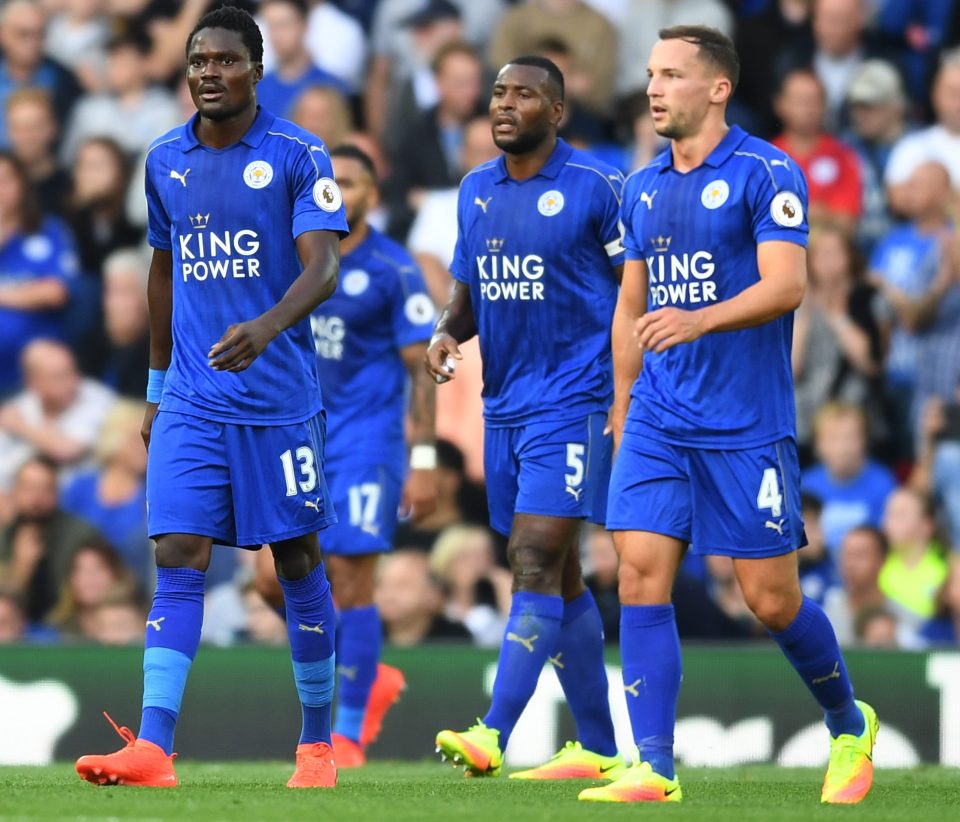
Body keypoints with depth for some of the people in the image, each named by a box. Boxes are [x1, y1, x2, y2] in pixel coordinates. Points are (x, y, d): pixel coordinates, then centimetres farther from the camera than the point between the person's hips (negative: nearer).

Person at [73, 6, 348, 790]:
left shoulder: (297, 156, -6)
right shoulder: (165, 160, 9)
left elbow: (323, 265, -16)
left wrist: (266, 327, -35)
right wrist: (156, 386, 20)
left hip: (280, 395, -3)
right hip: (191, 400, 3)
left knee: (298, 563, 5)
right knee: (178, 559, -8)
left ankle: (318, 741, 18)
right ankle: (153, 748, -18)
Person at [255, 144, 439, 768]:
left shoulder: (394, 271, -7)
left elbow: (422, 368, -8)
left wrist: (425, 460, -14)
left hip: (365, 442, -6)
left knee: (350, 579, -8)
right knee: (277, 577, -1)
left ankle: (350, 733, 1)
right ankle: (371, 677, 21)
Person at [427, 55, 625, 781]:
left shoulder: (594, 187, -8)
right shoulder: (475, 191, 11)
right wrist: (448, 333, -2)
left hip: (572, 405, -7)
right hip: (504, 407, 7)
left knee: (536, 564, -15)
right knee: (559, 577, 10)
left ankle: (494, 735, -24)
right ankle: (598, 746, 17)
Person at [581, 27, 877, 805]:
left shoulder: (767, 173, -8)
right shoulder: (642, 188, 12)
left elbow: (786, 283, -19)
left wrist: (699, 320, -33)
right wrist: (623, 406, 17)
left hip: (748, 425, -5)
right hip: (659, 420, 5)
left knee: (772, 598, -1)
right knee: (641, 572, -9)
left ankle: (850, 726, 25)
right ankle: (655, 768, -7)